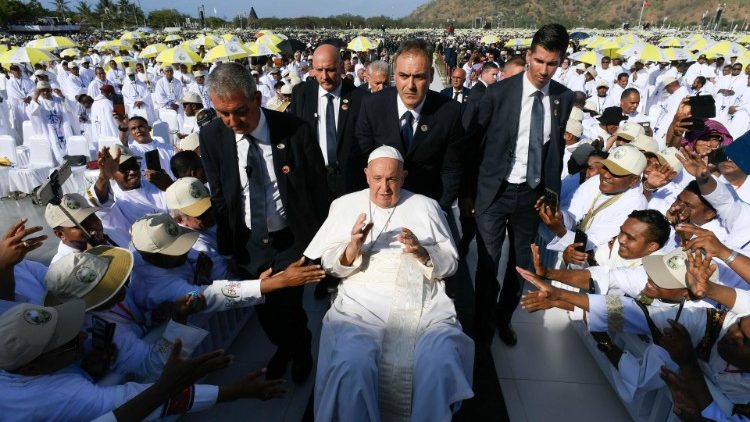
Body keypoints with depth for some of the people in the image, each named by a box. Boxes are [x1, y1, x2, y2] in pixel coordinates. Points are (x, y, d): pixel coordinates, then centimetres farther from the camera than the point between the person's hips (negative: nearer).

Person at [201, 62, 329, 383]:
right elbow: (219, 196, 1)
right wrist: (227, 244, 0)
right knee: (264, 310, 17)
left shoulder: (294, 130, -16)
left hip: (292, 240, -3)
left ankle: (301, 348, 37)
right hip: (249, 244, 3)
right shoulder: (211, 136, -7)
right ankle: (283, 347, 51)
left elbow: (318, 189, -8)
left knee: (287, 307, 1)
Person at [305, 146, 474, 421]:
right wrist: (353, 247, -13)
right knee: (351, 366, -26)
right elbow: (330, 265, 8)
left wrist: (422, 253, -13)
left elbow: (450, 264, 8)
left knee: (443, 360, -25)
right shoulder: (345, 205, 10)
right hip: (362, 305, 0)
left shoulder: (426, 206, 10)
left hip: (424, 306, 1)